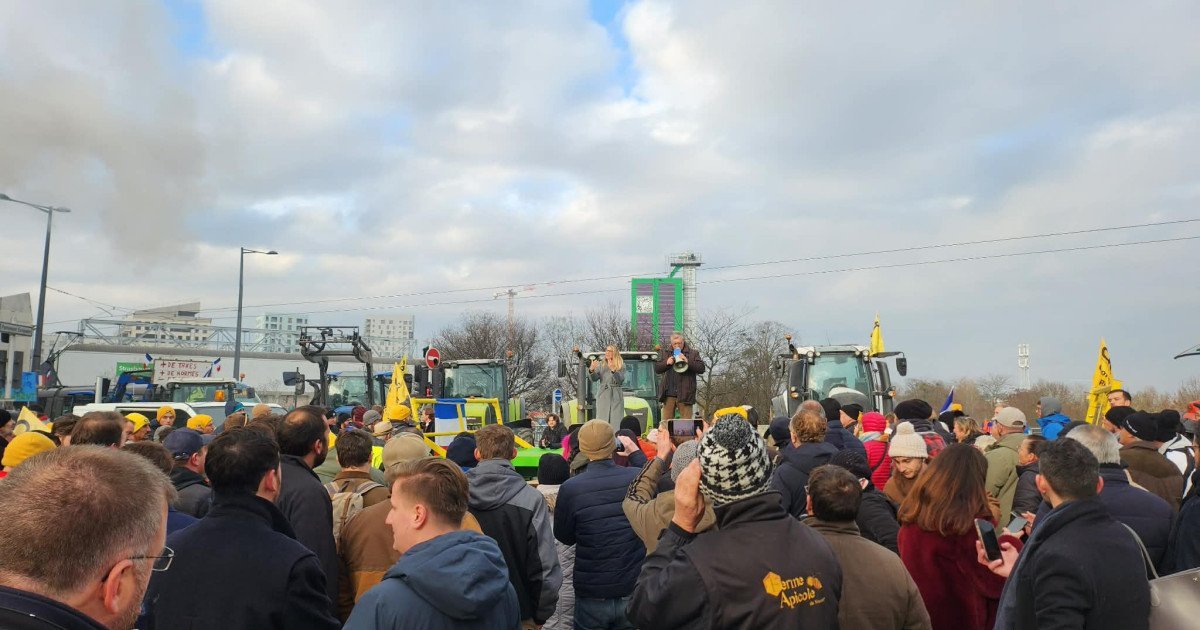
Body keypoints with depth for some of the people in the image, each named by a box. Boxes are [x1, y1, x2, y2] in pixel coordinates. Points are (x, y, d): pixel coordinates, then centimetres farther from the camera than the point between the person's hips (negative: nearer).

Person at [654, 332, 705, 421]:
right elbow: (656, 369, 8)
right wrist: (666, 363, -10)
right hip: (668, 394, 2)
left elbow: (701, 369, -4)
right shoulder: (664, 353, 15)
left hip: (685, 394, -2)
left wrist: (688, 361, -17)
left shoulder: (693, 353, 7)